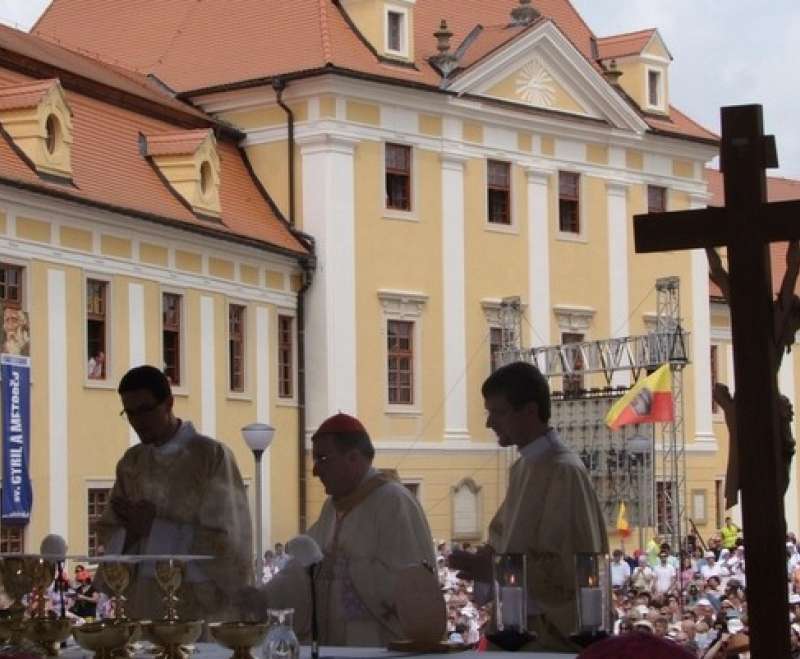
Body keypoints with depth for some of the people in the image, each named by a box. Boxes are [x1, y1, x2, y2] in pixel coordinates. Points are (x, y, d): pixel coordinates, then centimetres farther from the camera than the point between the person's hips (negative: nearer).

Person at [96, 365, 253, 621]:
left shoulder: (212, 456, -7)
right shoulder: (132, 463, 9)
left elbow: (223, 539, -11)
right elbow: (109, 534, 11)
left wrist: (154, 527, -14)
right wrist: (130, 532, -11)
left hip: (202, 605, -4)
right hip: (145, 605, 4)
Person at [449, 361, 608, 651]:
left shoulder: (564, 472, -15)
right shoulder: (522, 467, 11)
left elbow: (568, 566, -18)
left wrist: (494, 569, -18)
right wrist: (480, 563, 0)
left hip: (551, 631, -8)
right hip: (518, 626, 8)